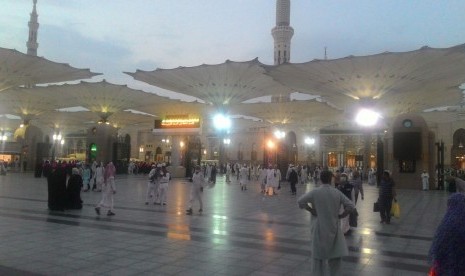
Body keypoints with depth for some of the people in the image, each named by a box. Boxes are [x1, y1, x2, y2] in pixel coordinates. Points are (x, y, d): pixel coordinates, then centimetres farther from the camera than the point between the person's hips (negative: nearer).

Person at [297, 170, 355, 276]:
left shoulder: (315, 192, -10)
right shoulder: (337, 192, -4)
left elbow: (300, 201, -16)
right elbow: (351, 206, -5)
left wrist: (311, 210, -5)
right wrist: (341, 215, 3)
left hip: (320, 228, -1)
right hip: (334, 227, 1)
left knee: (318, 255, 11)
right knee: (336, 255, 14)